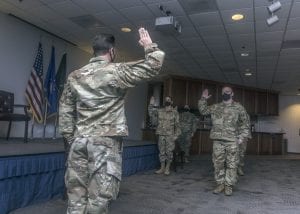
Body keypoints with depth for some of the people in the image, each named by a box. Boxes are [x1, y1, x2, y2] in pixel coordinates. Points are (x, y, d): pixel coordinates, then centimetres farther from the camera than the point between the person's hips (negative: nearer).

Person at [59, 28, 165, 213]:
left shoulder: (75, 76, 10)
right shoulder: (116, 72, -6)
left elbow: (65, 111, 12)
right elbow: (154, 65, -6)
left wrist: (71, 138, 18)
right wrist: (149, 46, 11)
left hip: (79, 141, 6)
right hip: (106, 142, -5)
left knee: (76, 195, 13)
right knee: (99, 197, 2)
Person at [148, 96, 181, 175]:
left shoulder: (174, 112, 1)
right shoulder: (159, 111, 10)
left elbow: (177, 124, -1)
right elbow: (151, 113, 4)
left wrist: (176, 135, -7)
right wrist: (151, 104, -5)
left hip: (170, 135, -3)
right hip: (161, 134, 3)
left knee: (169, 152, 0)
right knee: (161, 152, 7)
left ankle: (167, 169, 12)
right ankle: (162, 168, 17)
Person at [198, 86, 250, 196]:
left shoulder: (238, 107, 4)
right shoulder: (215, 107, 12)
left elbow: (245, 124, 5)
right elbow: (203, 110, 21)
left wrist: (242, 137, -3)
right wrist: (203, 99, 7)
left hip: (232, 141, -3)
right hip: (218, 140, 3)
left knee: (231, 164, 1)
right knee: (218, 163, 6)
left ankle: (229, 186, 12)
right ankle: (220, 184, 18)